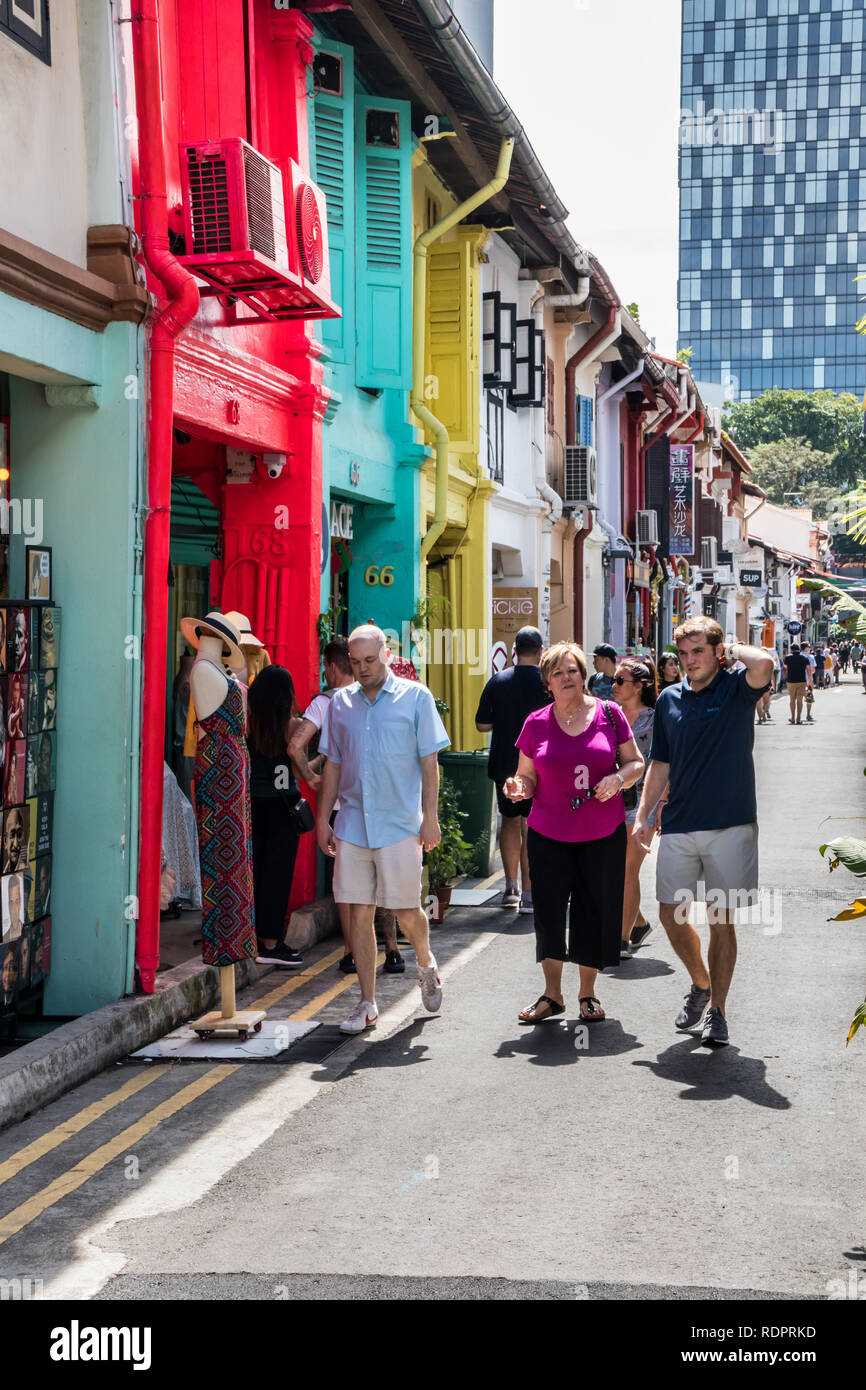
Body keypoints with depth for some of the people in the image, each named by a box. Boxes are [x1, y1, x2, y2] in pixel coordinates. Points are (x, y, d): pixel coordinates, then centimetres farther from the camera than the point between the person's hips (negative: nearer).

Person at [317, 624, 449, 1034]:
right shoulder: (340, 702, 10)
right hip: (352, 825, 3)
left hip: (400, 824, -3)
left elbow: (429, 761, 0)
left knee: (406, 912, 1)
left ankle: (426, 964, 33)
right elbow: (332, 765, 14)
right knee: (360, 913, 3)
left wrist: (430, 816, -6)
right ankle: (367, 1005, 12)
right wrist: (323, 819, 9)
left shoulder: (415, 697, 1)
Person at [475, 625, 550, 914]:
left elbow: (482, 725, 1)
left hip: (504, 765, 2)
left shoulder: (498, 682, -3)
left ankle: (511, 887, 19)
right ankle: (528, 895, 0)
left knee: (510, 820, 18)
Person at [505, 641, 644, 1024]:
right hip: (548, 834, 1)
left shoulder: (609, 714, 0)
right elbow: (527, 776, 8)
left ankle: (588, 993, 22)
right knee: (548, 913, 1)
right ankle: (552, 995, 16)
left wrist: (618, 779, -14)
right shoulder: (536, 724, 2)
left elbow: (636, 762, 6)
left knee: (595, 912, 5)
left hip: (602, 834, 0)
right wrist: (519, 787, -14)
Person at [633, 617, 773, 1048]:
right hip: (678, 826, 4)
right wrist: (642, 815, 8)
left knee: (721, 921, 4)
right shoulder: (669, 700, 9)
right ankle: (701, 983, 31)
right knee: (671, 915, 5)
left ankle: (717, 1011, 15)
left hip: (730, 826, -4)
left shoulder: (737, 690, -2)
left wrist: (733, 649, -7)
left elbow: (763, 664, -27)